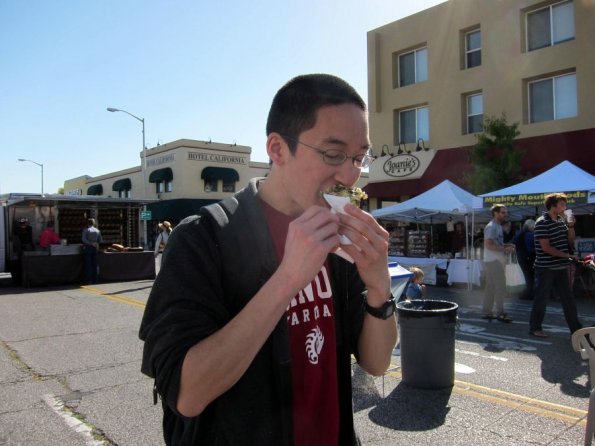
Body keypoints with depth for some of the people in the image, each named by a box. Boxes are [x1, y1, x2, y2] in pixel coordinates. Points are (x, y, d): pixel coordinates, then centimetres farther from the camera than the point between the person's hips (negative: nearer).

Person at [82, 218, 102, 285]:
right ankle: (94, 280, 7)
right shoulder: (98, 231, 10)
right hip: (95, 249, 3)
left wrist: (91, 243, -13)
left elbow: (84, 239, -15)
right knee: (94, 264, 6)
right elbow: (100, 241, 9)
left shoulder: (85, 230, -1)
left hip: (87, 248, -3)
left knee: (88, 264, -2)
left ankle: (88, 280, -4)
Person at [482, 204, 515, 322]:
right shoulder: (491, 227, -13)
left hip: (497, 260, 10)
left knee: (490, 287, 10)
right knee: (500, 287, -8)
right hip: (494, 261, -10)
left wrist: (506, 246, 10)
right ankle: (500, 313, -3)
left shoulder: (498, 226, 19)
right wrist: (505, 249, -20)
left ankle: (487, 312, 15)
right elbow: (488, 245, -20)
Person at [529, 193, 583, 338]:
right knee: (542, 298, 1)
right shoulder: (542, 223, -14)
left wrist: (571, 225, -1)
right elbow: (546, 247, -19)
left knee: (568, 298, 11)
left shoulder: (560, 220, 11)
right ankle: (535, 327, 12)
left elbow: (570, 241, 14)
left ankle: (576, 328, 19)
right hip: (546, 267, -8)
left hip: (561, 267, 8)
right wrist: (567, 255, -15)